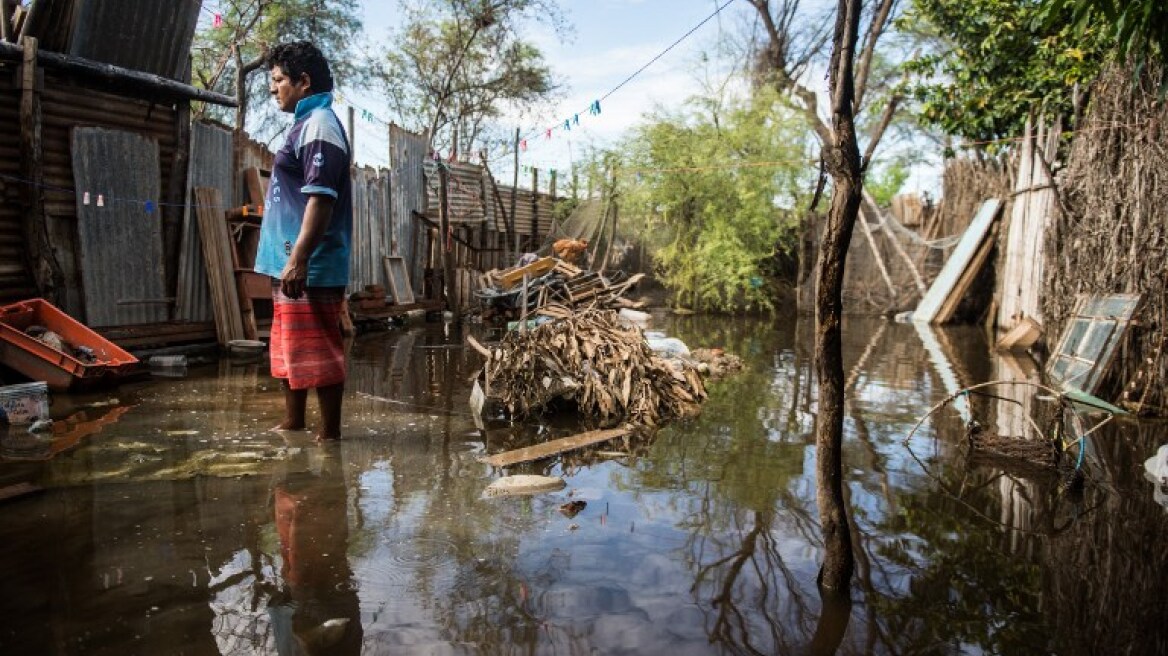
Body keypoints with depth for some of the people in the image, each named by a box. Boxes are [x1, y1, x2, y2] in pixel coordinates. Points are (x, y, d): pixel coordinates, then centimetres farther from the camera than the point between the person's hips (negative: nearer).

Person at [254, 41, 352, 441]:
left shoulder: (319, 125, -11)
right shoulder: (305, 124, 20)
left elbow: (321, 198, -22)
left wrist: (298, 259, -26)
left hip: (311, 268, -11)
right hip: (292, 263, 11)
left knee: (317, 353, -5)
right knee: (289, 349, 17)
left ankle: (330, 435, 3)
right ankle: (292, 424, 28)